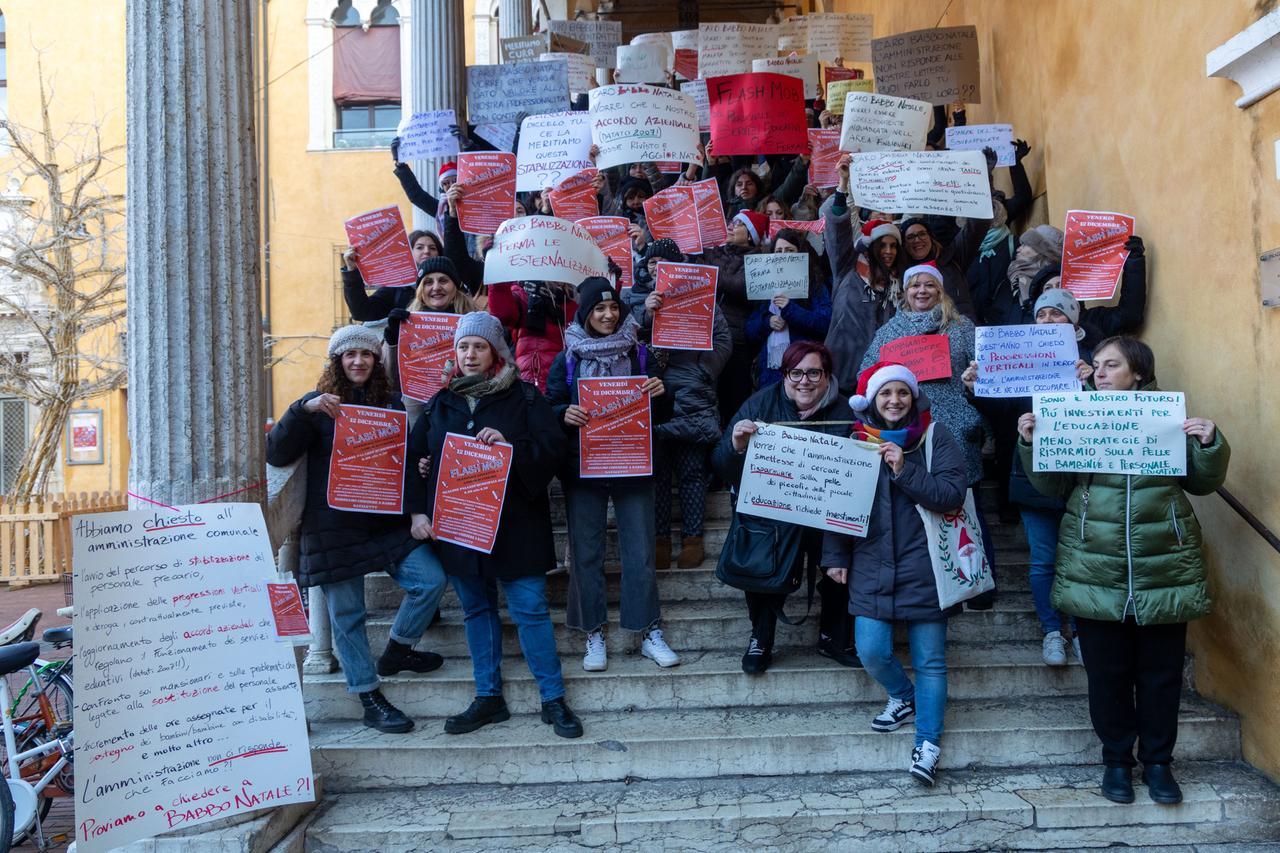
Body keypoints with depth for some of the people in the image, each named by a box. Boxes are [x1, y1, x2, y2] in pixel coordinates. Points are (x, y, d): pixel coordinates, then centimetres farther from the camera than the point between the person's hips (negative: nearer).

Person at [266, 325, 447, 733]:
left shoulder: (390, 404, 11)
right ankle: (371, 702, 13)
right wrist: (304, 409, -22)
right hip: (334, 527, -3)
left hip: (388, 520, 3)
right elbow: (276, 454, -9)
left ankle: (394, 652, 14)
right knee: (347, 614, 1)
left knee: (431, 580, -10)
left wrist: (416, 511, -4)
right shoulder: (319, 406, 3)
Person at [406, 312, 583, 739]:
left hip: (513, 524, -4)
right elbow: (414, 457, 14)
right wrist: (419, 509, 2)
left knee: (531, 608, -2)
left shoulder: (523, 397, -1)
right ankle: (488, 699, 24)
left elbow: (553, 447, -9)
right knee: (476, 610, 12)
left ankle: (553, 699, 10)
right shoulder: (441, 402, 11)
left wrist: (510, 444, -23)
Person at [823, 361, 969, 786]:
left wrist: (906, 470, -21)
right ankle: (903, 696, 30)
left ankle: (928, 742, 18)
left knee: (929, 660, 5)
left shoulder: (935, 437, -1)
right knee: (871, 652, -1)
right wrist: (834, 556, 5)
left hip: (925, 567, -2)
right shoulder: (857, 440, 6)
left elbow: (952, 494, -11)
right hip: (872, 568, 3)